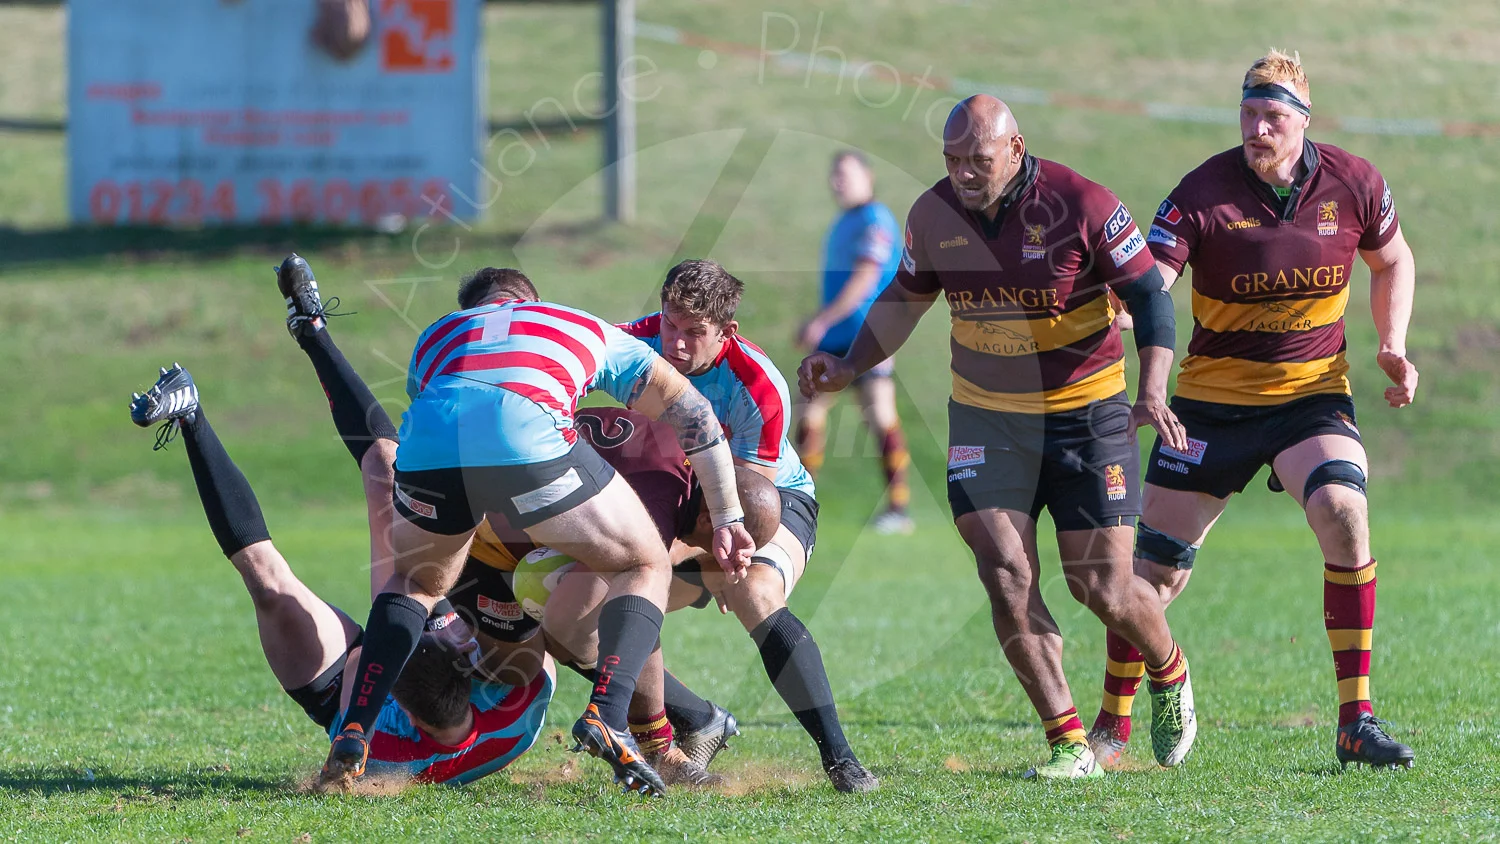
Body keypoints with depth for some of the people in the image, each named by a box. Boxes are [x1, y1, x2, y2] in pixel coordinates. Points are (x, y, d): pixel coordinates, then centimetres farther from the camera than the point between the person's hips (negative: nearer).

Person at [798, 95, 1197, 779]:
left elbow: (1149, 296, -10)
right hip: (984, 420, 3)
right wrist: (849, 367, 1)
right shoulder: (933, 214, -3)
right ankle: (1069, 744, -6)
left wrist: (1153, 393, -23)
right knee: (1006, 575, -12)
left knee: (1103, 588, -3)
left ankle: (1170, 676, 30)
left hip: (1087, 414, -3)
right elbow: (904, 300, 14)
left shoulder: (1080, 204, -16)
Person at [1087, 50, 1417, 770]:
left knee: (1344, 516, -25)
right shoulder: (1203, 193, -14)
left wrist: (1392, 346, 1)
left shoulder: (1354, 185, -6)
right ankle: (1113, 723, 22)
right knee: (1154, 567, 0)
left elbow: (1392, 262, 14)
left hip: (1313, 393, 1)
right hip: (1213, 399, -1)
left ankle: (1357, 723, -18)